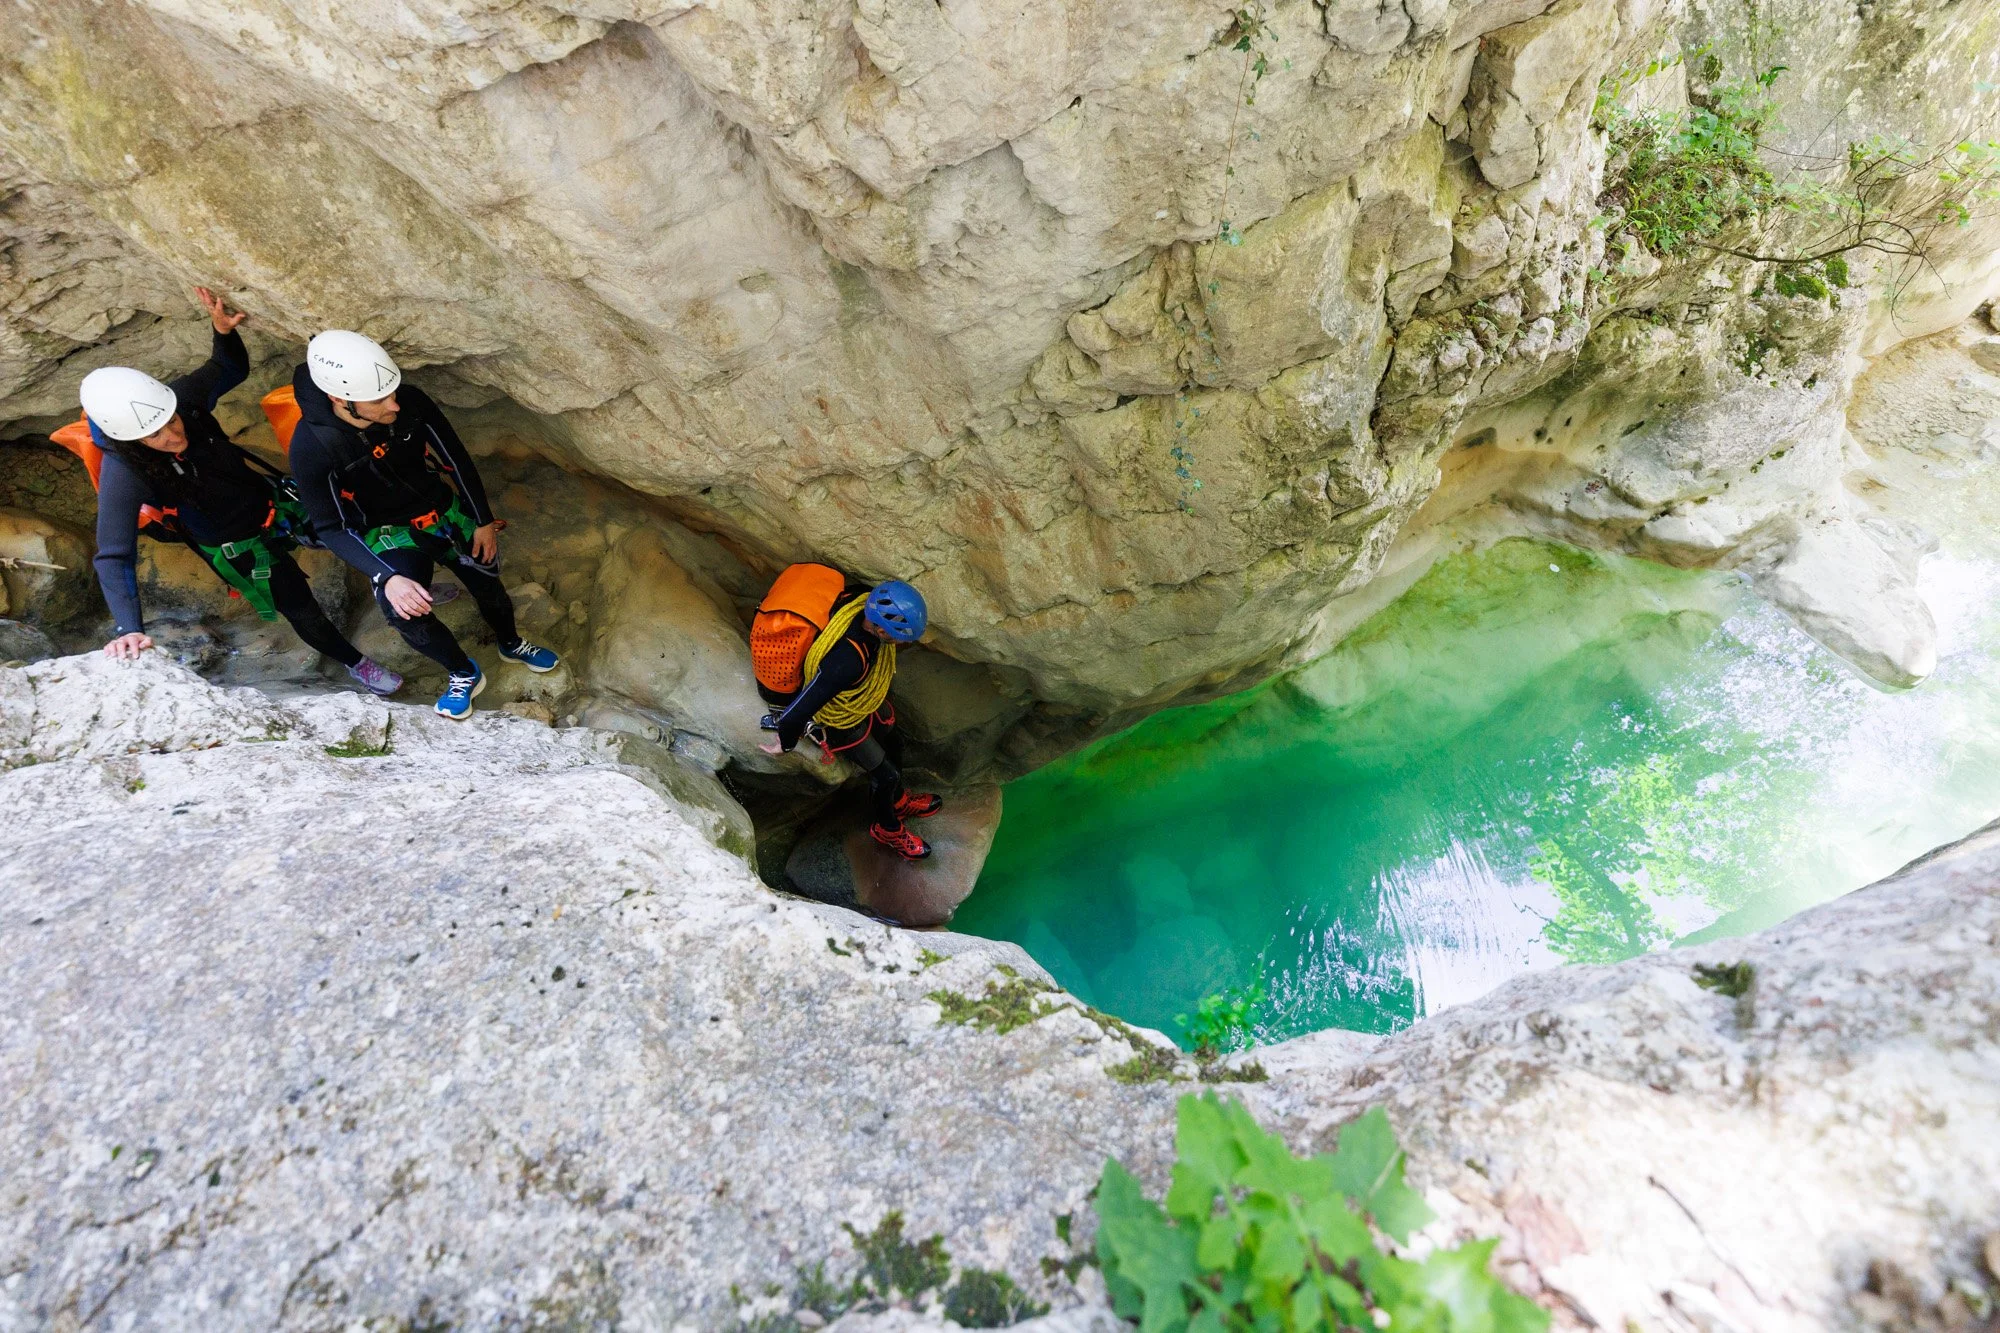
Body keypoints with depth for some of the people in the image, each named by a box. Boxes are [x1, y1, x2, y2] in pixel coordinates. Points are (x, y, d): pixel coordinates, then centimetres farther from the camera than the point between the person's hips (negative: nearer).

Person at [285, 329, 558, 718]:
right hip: (389, 533, -3)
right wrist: (387, 578, -34)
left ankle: (511, 645, 44)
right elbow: (333, 528, -21)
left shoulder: (411, 402, -22)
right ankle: (463, 673, 5)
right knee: (405, 613, -23)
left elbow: (456, 458, -6)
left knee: (488, 584, 12)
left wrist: (484, 520, -3)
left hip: (444, 511, 3)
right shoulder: (311, 446, -28)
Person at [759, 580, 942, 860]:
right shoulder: (847, 661, -49)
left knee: (893, 745, 26)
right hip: (842, 721, -7)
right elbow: (802, 706, -38)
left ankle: (898, 802, 55)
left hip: (865, 699, 7)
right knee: (886, 773, 9)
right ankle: (887, 829, 40)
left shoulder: (871, 608, -28)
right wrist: (784, 743, -19)